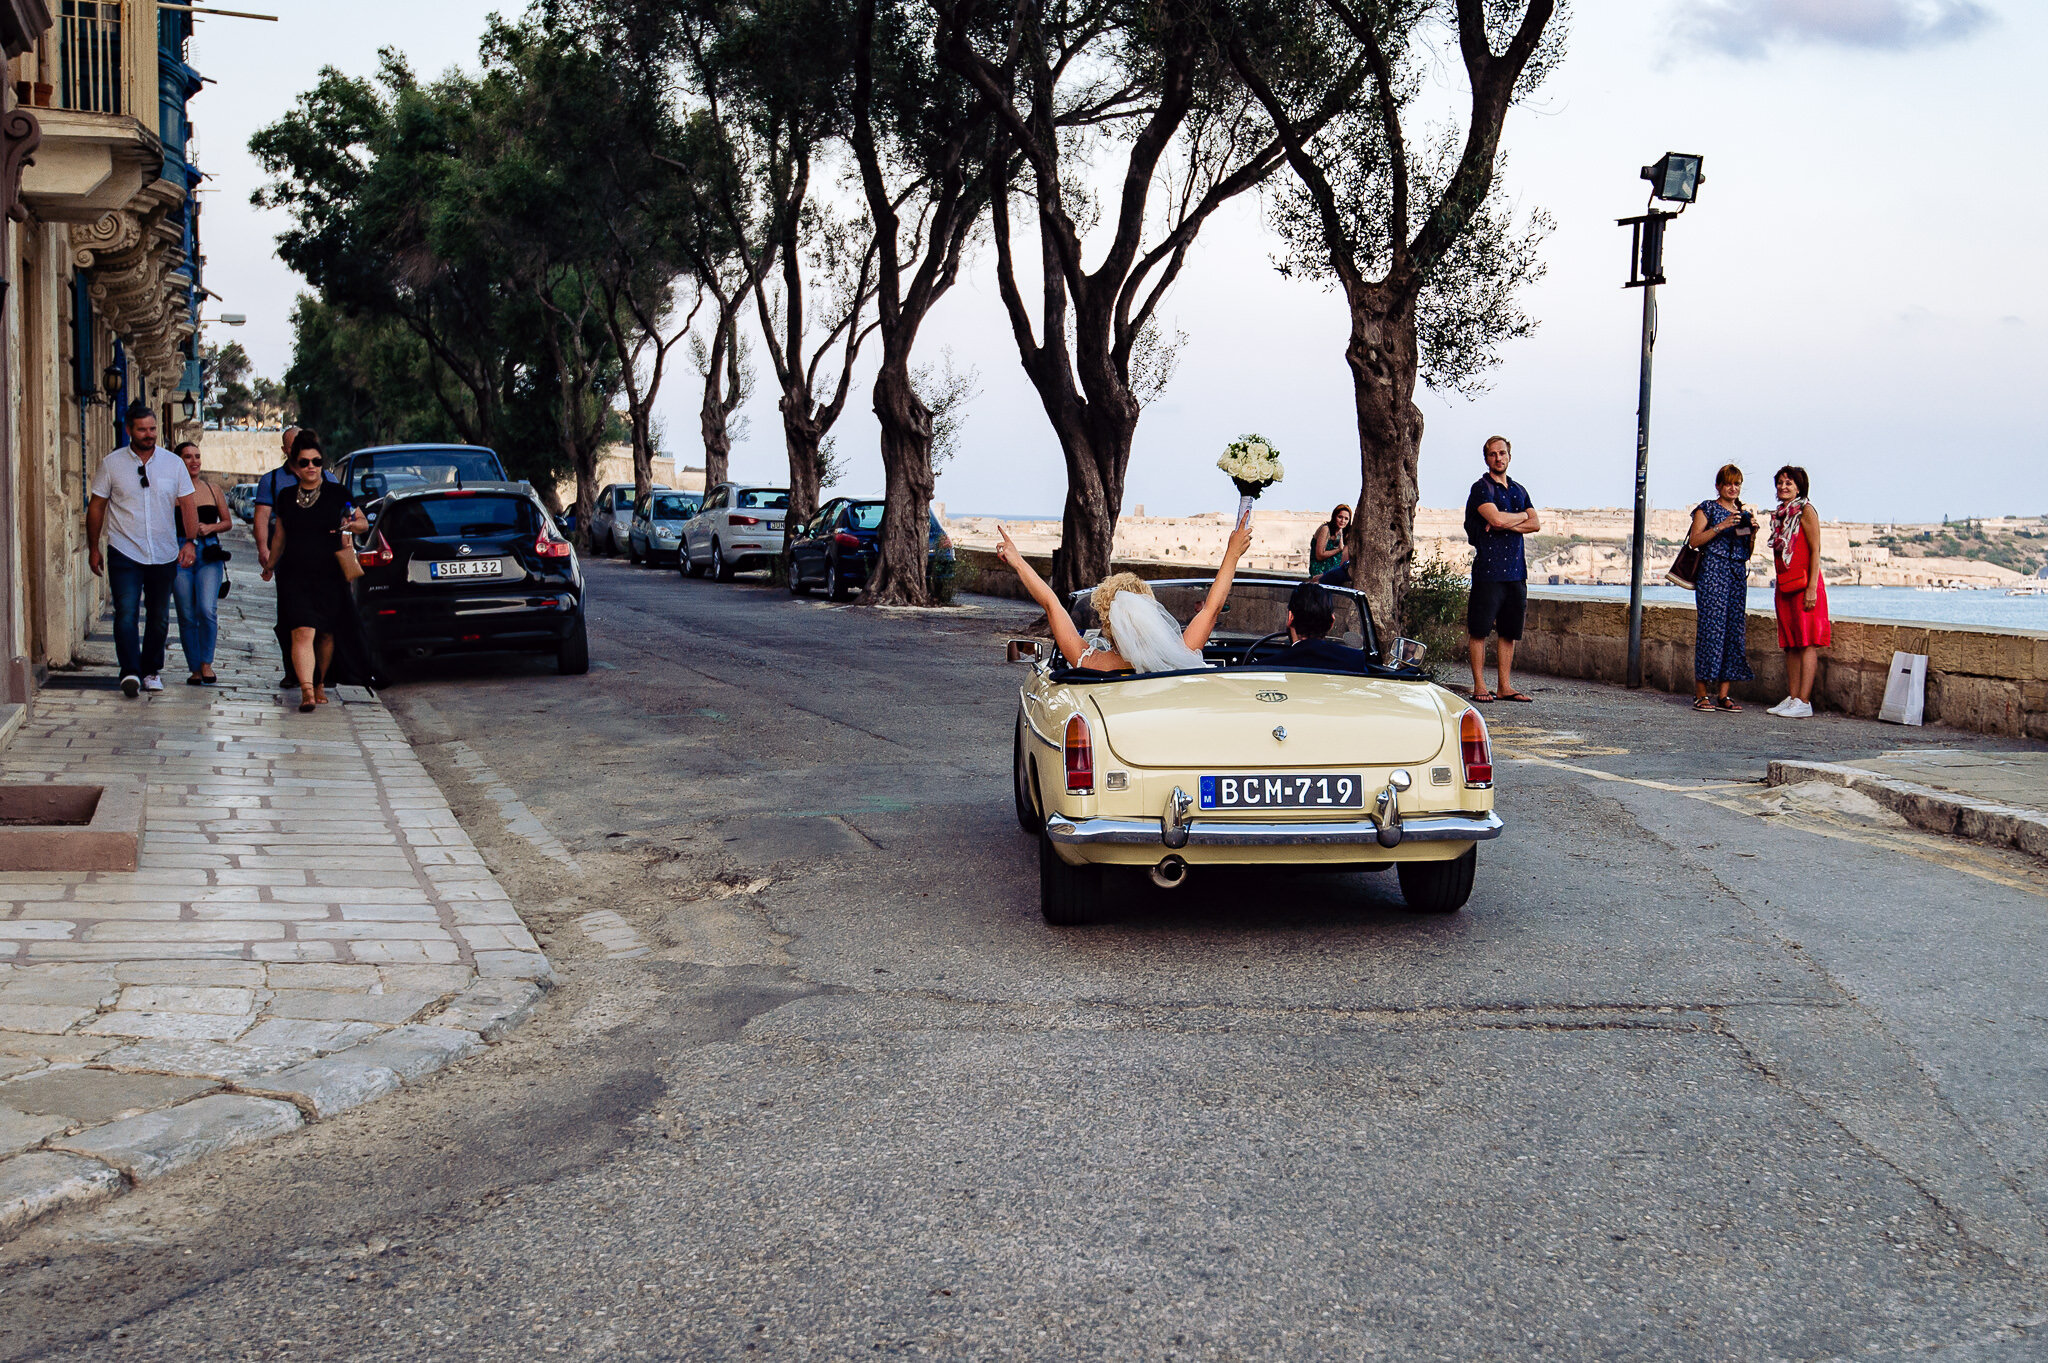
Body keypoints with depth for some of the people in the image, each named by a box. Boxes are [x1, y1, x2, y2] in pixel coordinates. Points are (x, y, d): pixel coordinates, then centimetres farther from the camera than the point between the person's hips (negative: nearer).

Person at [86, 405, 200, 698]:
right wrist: (93, 548, 6)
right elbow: (96, 507, 7)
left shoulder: (174, 463, 5)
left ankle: (152, 671, 22)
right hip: (124, 553, -2)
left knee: (159, 617, 9)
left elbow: (187, 505, 6)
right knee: (126, 613, -14)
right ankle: (131, 673, -19)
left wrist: (190, 541, -6)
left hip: (164, 554, 2)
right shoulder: (111, 464, 1)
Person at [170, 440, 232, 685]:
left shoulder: (212, 489, 10)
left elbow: (226, 522, 16)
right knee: (187, 616, 1)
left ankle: (207, 664, -2)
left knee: (207, 610, -16)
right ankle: (195, 669, 12)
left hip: (209, 554, 1)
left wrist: (210, 528, -2)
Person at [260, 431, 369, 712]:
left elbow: (364, 523, 9)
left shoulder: (336, 493, 2)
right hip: (295, 576, 0)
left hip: (330, 575, 0)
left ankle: (319, 684, 30)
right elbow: (279, 537, 20)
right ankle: (306, 691, -22)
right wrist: (270, 566, 26)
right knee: (302, 633, -14)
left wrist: (351, 524, -13)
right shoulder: (286, 497, 9)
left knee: (325, 635, 10)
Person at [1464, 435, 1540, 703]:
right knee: (1480, 630, -4)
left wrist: (1506, 524, -9)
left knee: (1509, 630, 7)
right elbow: (1496, 518, -18)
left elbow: (1535, 524, 7)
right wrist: (1521, 516, 1)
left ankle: (1505, 686, 11)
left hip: (1516, 569, 6)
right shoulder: (1481, 488, -3)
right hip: (1488, 568, -6)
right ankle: (1479, 686, 0)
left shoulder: (1519, 490, 18)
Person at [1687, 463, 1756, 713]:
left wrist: (1752, 531, -1)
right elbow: (1694, 540, -8)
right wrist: (1722, 526, -16)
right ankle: (1701, 694, -6)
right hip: (1712, 572, -6)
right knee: (1710, 627, -10)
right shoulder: (1707, 509, 4)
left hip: (1738, 574, 6)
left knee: (1734, 629, 1)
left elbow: (1749, 551, 17)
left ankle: (1723, 695, 3)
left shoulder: (1743, 513, 19)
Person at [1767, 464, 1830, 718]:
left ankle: (1804, 702, -11)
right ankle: (1792, 698, 10)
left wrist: (1812, 588, -18)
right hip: (1784, 585, 8)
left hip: (1804, 584, -8)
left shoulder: (1805, 511, -5)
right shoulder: (1779, 515, 17)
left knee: (1807, 642, -8)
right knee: (1790, 644, 8)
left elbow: (1815, 551, -11)